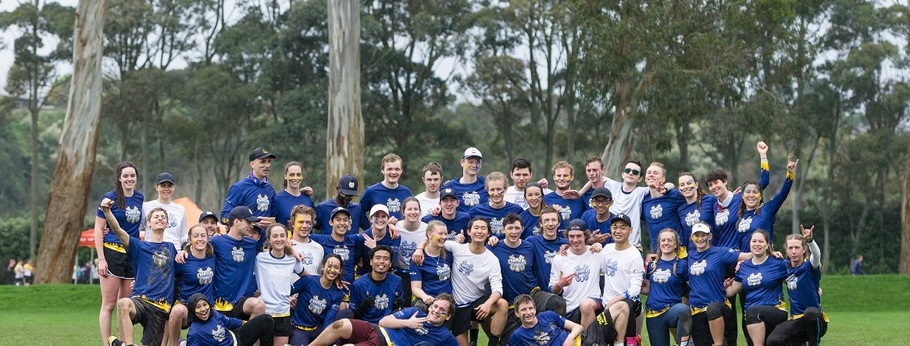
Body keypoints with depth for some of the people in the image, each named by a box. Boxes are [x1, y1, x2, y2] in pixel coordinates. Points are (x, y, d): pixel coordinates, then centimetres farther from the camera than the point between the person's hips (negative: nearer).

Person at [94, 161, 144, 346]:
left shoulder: (140, 197, 9)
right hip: (112, 253, -5)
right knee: (108, 304, -4)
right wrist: (101, 259, -13)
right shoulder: (110, 198, -7)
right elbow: (98, 229, -7)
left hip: (133, 255, 6)